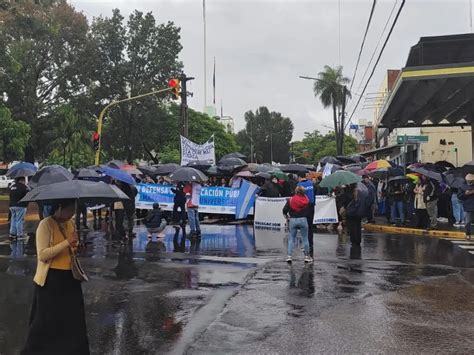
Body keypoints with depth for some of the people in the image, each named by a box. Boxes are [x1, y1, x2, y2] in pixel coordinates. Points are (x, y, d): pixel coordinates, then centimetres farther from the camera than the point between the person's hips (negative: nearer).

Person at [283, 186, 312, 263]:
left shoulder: (290, 200, -3)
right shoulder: (306, 200, 1)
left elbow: (285, 210, -6)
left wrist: (287, 217, 8)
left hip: (292, 220, 0)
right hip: (303, 220, 0)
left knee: (291, 239, 8)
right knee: (305, 239, 9)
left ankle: (289, 256, 1)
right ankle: (307, 256, 16)